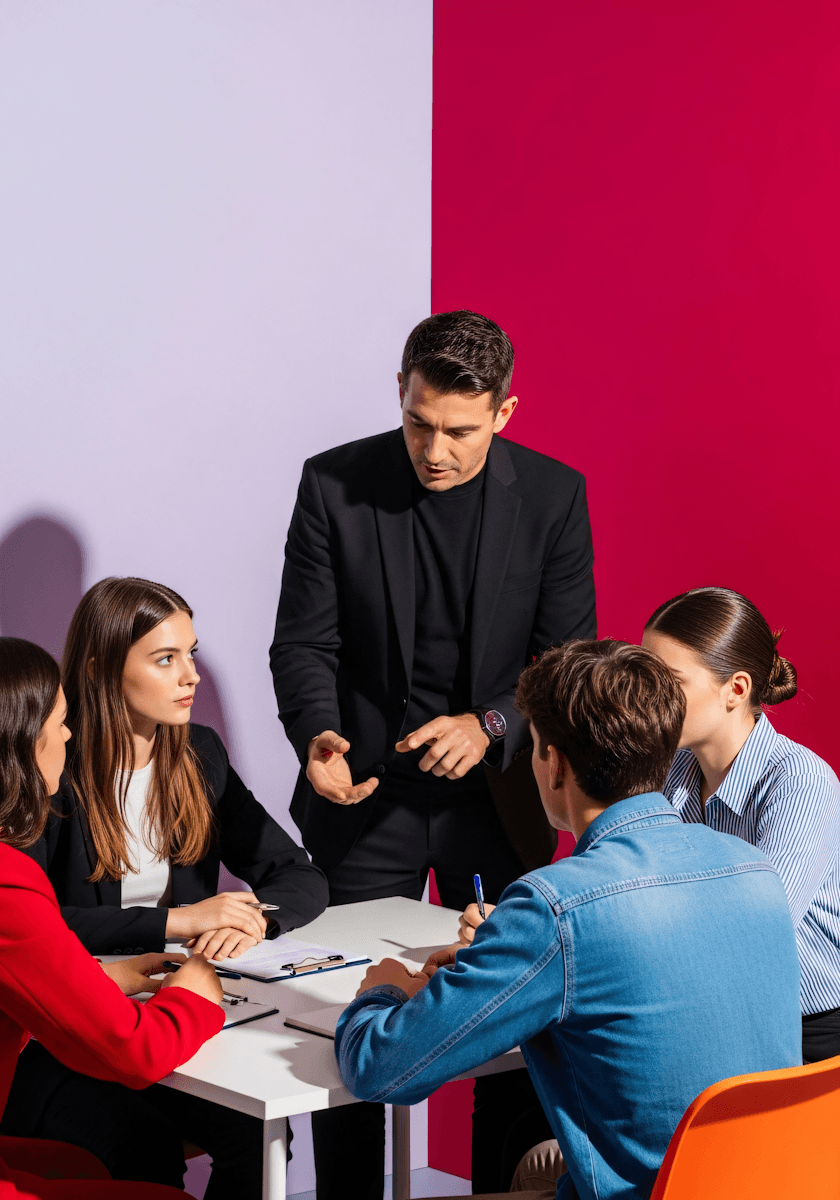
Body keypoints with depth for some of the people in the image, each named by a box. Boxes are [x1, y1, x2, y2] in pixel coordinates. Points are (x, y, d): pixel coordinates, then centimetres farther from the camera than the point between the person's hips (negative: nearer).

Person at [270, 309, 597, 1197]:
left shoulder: (553, 497, -4)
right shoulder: (334, 484, -5)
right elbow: (304, 642, -4)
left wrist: (490, 727, -21)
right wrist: (317, 736, -23)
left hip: (496, 796, 1)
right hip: (366, 794, 0)